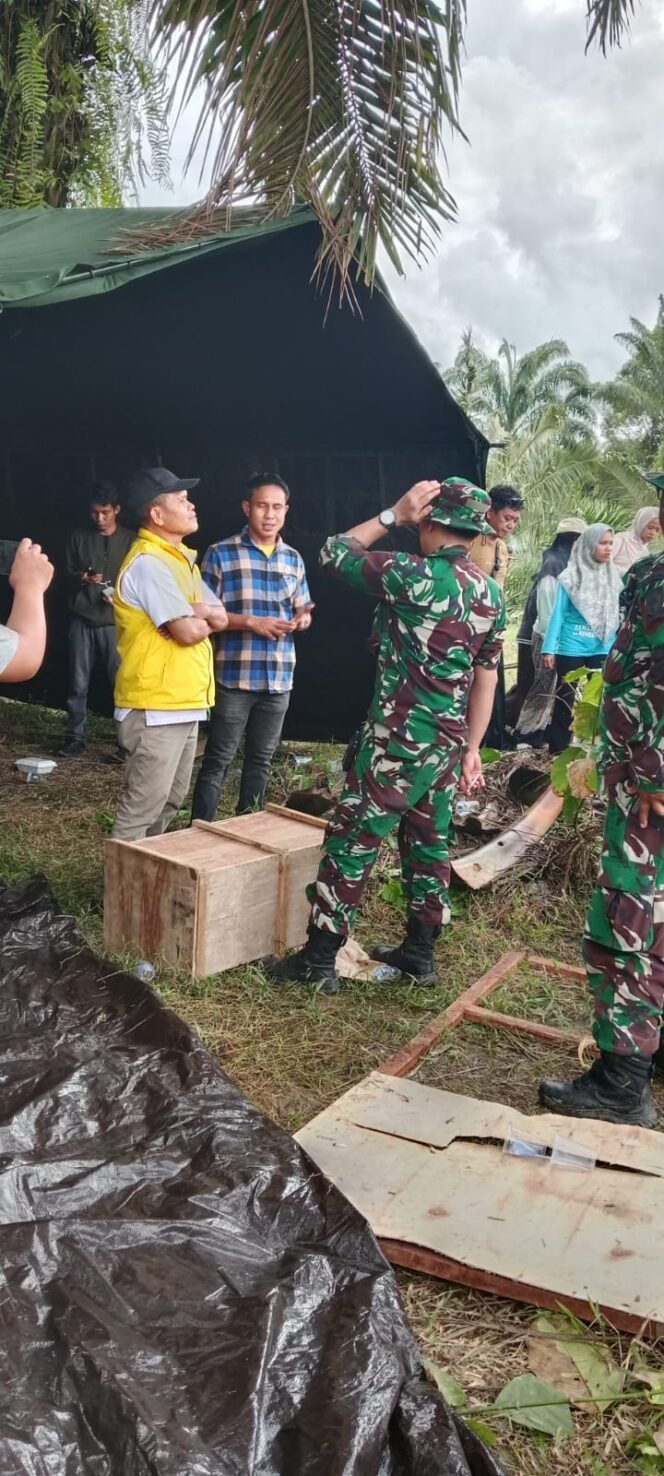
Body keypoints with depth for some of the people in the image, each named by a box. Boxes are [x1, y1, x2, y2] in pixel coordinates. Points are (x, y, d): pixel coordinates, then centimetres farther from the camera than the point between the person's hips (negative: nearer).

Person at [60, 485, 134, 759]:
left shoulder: (130, 541, 6)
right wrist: (81, 578, -10)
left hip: (115, 623, -2)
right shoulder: (79, 537, 10)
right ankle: (75, 737, 12)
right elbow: (66, 573, 12)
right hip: (82, 620, 2)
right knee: (78, 683, 2)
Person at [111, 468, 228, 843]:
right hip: (157, 707, -10)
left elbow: (221, 619, 11)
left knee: (171, 800, 19)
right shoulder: (148, 563, -16)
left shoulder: (180, 558, 15)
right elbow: (189, 632, -22)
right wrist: (205, 618, 0)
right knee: (142, 808, -5)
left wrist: (197, 612, -10)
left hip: (184, 703, 10)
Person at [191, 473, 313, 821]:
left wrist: (301, 619, -7)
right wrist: (251, 623, -18)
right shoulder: (221, 554, -5)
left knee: (261, 760, 14)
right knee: (217, 760, 0)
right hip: (234, 677, -5)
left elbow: (302, 611, 17)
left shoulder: (293, 559, 11)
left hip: (279, 678, 5)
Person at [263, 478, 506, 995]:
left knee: (352, 843, 0)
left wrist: (393, 514, -1)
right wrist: (472, 749, 17)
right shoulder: (491, 593, 6)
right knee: (429, 844, 16)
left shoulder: (414, 575, -17)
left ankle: (319, 960, 7)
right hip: (447, 745, 7)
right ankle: (420, 951, 26)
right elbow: (486, 678, 11)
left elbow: (334, 553, -5)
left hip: (397, 742, -7)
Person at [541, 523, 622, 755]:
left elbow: (617, 614, 9)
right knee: (566, 700, 5)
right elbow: (558, 613, -5)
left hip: (602, 649, 3)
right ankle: (558, 748, 15)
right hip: (571, 649, -3)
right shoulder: (571, 576, -7)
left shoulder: (613, 576, 5)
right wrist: (549, 649, -9)